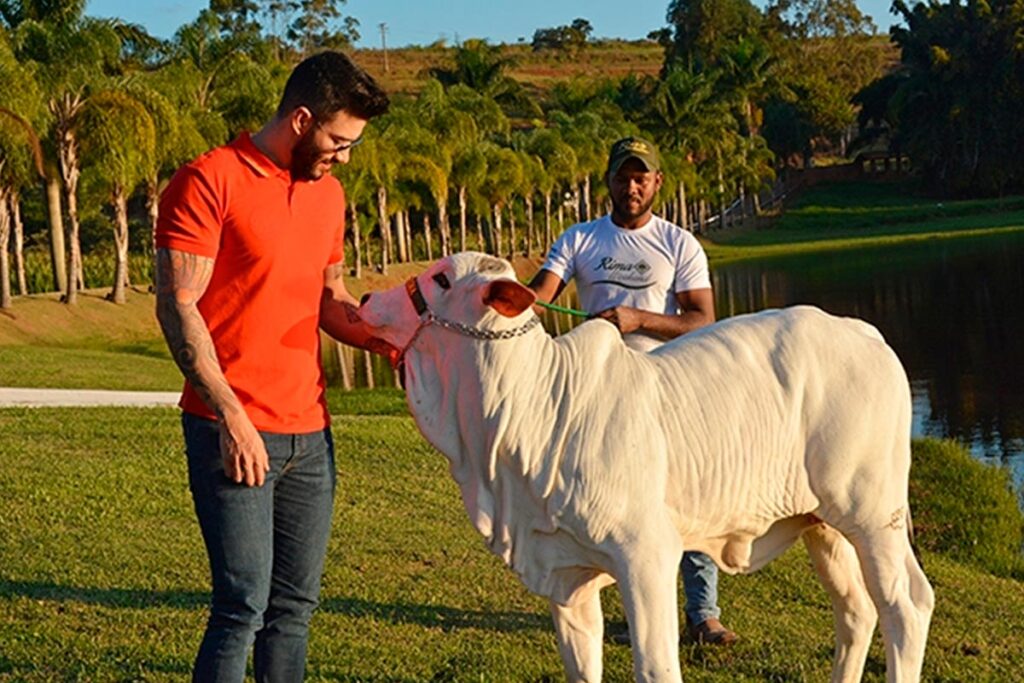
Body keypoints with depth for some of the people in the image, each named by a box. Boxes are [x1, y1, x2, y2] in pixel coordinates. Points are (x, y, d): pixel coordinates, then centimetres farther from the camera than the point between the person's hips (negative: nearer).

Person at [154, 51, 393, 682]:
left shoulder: (327, 192, 16)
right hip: (232, 432, -7)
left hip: (310, 432, 7)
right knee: (245, 604, -10)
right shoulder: (209, 182, -7)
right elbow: (178, 307, -12)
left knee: (295, 604, 9)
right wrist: (231, 417, -18)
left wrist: (387, 340, 3)